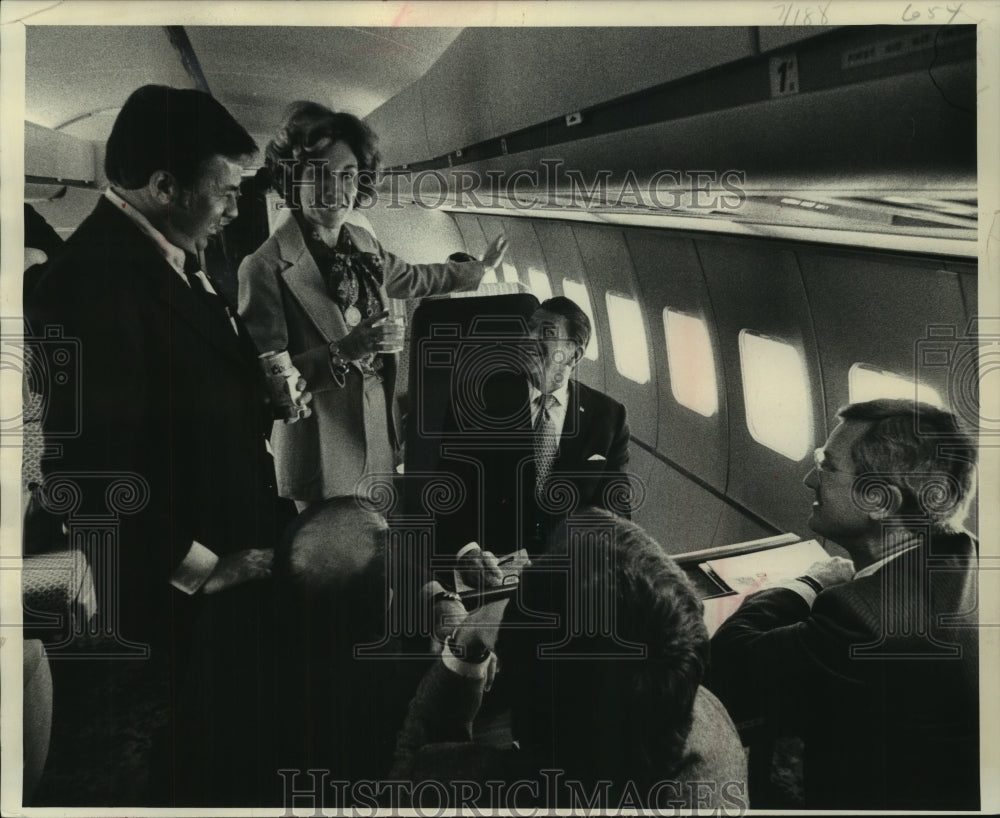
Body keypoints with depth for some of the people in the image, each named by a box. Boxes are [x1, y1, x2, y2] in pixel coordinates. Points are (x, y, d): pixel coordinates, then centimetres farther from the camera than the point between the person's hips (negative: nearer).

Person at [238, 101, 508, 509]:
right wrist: (344, 352, -29)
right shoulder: (265, 268, -18)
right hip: (320, 457, -6)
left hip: (379, 441, 7)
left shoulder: (361, 243, 4)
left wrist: (480, 269, 35)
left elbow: (411, 278, 24)